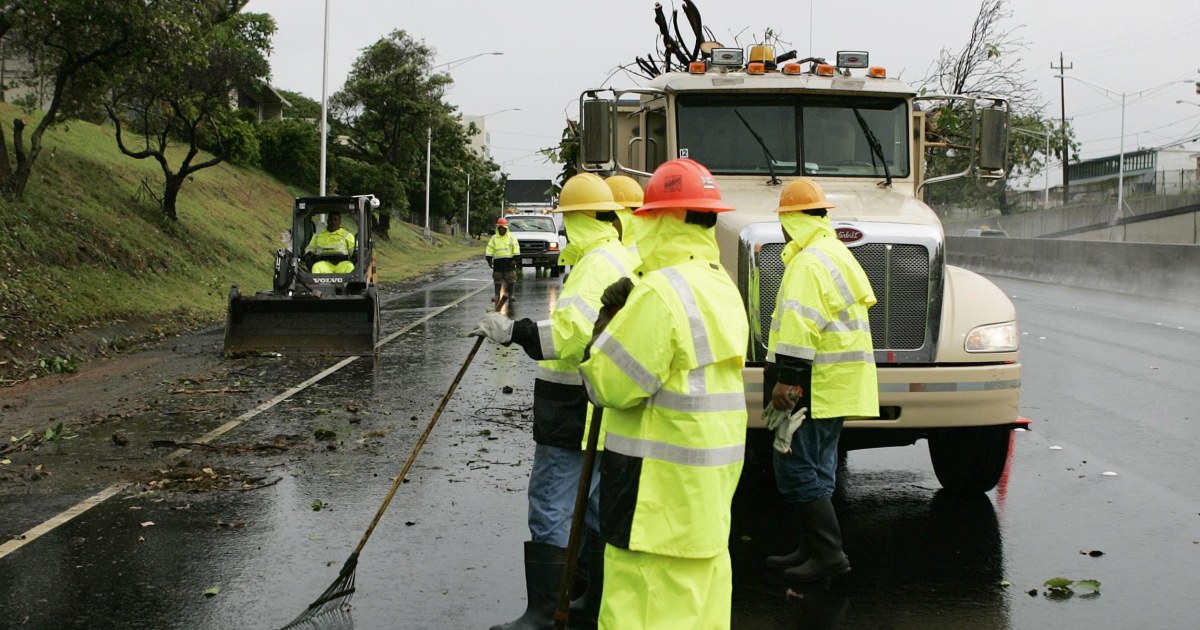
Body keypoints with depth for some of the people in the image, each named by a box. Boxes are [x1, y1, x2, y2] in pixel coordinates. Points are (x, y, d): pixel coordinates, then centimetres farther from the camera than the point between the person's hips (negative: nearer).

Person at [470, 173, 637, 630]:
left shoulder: (597, 263, -17)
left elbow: (573, 331, -28)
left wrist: (514, 332, -27)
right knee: (596, 505, 16)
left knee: (550, 507, -8)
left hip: (573, 409, -11)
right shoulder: (620, 258, 16)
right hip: (592, 404, 11)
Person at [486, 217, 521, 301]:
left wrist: (515, 259, -11)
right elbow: (490, 249, 6)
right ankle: (497, 295, 8)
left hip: (509, 261, -1)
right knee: (497, 280, 2)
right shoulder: (494, 238, 10)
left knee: (511, 279, -3)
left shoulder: (511, 237, 5)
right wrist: (489, 260, -3)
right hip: (498, 261, 2)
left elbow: (516, 248, -2)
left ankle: (510, 295, 4)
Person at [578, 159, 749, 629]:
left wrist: (606, 327, -2)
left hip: (661, 482, -10)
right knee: (700, 590, 18)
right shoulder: (723, 287, 12)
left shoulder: (661, 291, -19)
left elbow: (613, 385, -19)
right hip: (711, 477, 10)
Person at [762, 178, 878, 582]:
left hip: (817, 386, -11)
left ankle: (829, 553, -6)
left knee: (796, 469, -7)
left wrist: (786, 378, -25)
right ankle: (812, 549, 23)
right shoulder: (836, 253, 18)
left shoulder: (808, 264, -16)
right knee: (815, 469, 16)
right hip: (837, 386, 11)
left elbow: (800, 325, -25)